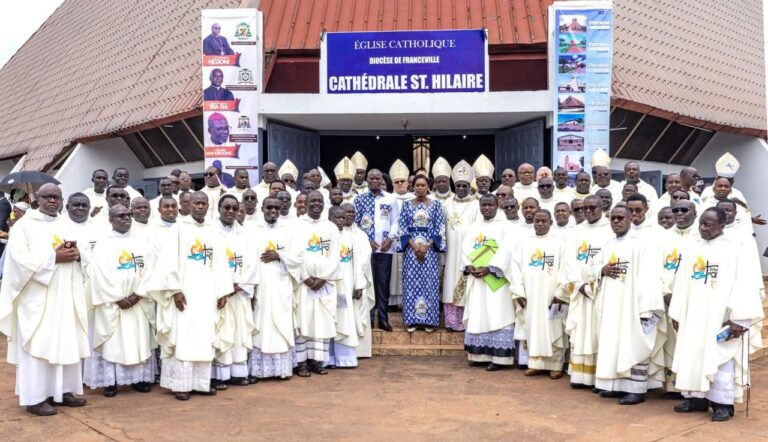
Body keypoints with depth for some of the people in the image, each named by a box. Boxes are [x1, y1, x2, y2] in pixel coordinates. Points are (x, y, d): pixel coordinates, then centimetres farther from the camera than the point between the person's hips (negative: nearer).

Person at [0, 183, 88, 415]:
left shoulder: (66, 226, 15)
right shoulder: (24, 225, -3)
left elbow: (77, 258, 17)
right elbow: (19, 258, -15)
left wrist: (76, 254, -6)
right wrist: (54, 257, -18)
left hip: (65, 296, 6)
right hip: (37, 297, -6)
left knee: (67, 344, 8)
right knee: (37, 346, -4)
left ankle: (63, 390, 17)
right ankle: (34, 398, 2)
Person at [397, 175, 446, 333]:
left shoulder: (435, 205, 3)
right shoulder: (407, 205, 5)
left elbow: (439, 229, -1)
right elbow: (402, 228, 1)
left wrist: (426, 246, -12)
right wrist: (414, 246, -11)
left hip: (430, 249, -1)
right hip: (411, 249, 1)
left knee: (429, 282, 0)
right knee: (411, 282, 1)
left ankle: (429, 320, 7)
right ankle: (412, 320, 7)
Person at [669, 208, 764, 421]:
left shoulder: (732, 250, -5)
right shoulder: (692, 248, 8)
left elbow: (742, 284, -9)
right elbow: (682, 282, 9)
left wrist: (739, 319, -15)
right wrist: (677, 313, 6)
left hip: (719, 318, -5)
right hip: (693, 317, 5)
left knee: (720, 359, 0)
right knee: (693, 356, 8)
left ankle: (723, 403, 9)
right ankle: (697, 397, 19)